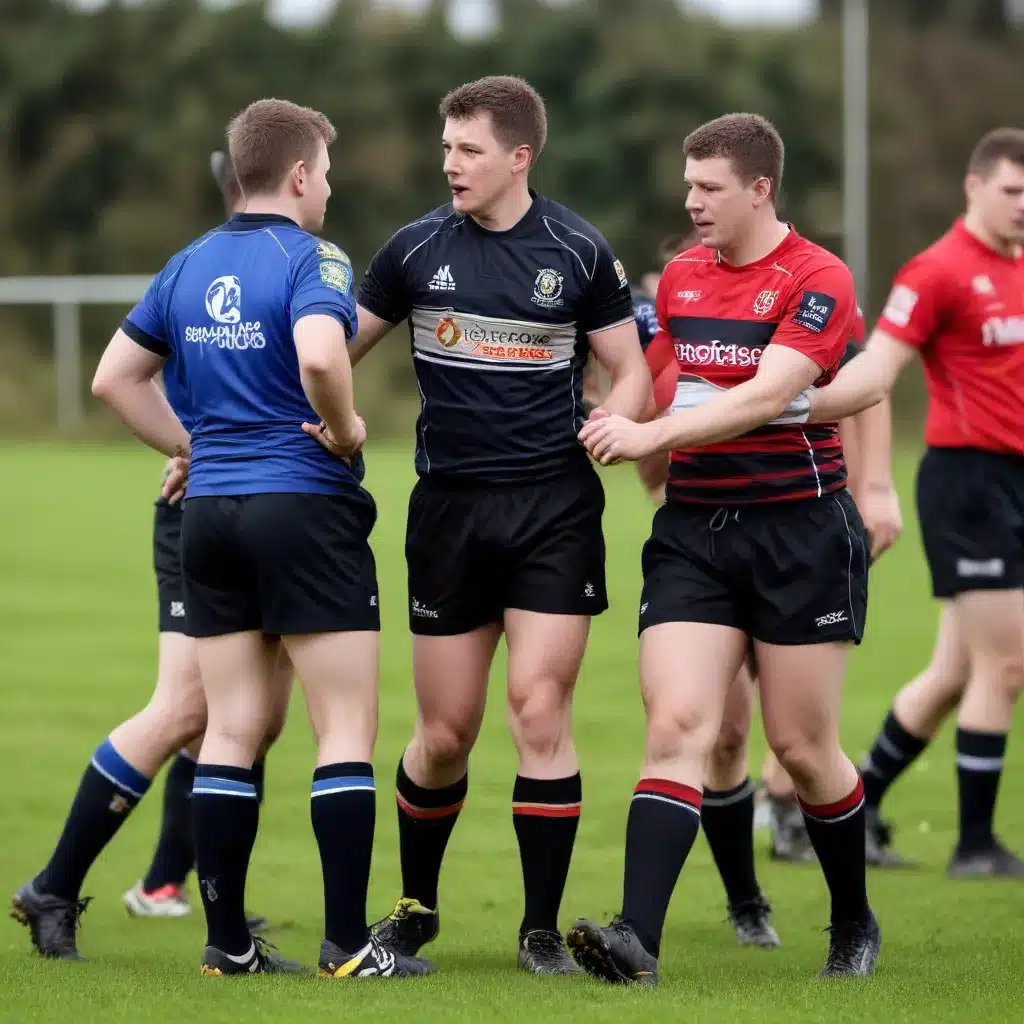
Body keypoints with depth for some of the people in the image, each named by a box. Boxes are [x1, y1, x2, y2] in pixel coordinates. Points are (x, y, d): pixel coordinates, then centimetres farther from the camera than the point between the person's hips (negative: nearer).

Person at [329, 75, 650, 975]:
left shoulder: (579, 252, -1)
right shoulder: (417, 249, 4)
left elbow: (631, 372, 5)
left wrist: (612, 422, -15)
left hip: (554, 506, -2)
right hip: (450, 506, 2)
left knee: (540, 712, -10)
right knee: (444, 734, 4)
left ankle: (543, 928, 1)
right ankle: (416, 908, 26)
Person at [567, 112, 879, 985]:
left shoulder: (817, 280, -9)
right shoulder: (680, 277, 11)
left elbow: (766, 395, -21)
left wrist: (651, 435, -25)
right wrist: (619, 426, 13)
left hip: (800, 531, -4)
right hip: (694, 529, 5)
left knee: (802, 747, 3)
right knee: (677, 725, -11)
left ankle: (856, 926, 25)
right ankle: (637, 939, -22)